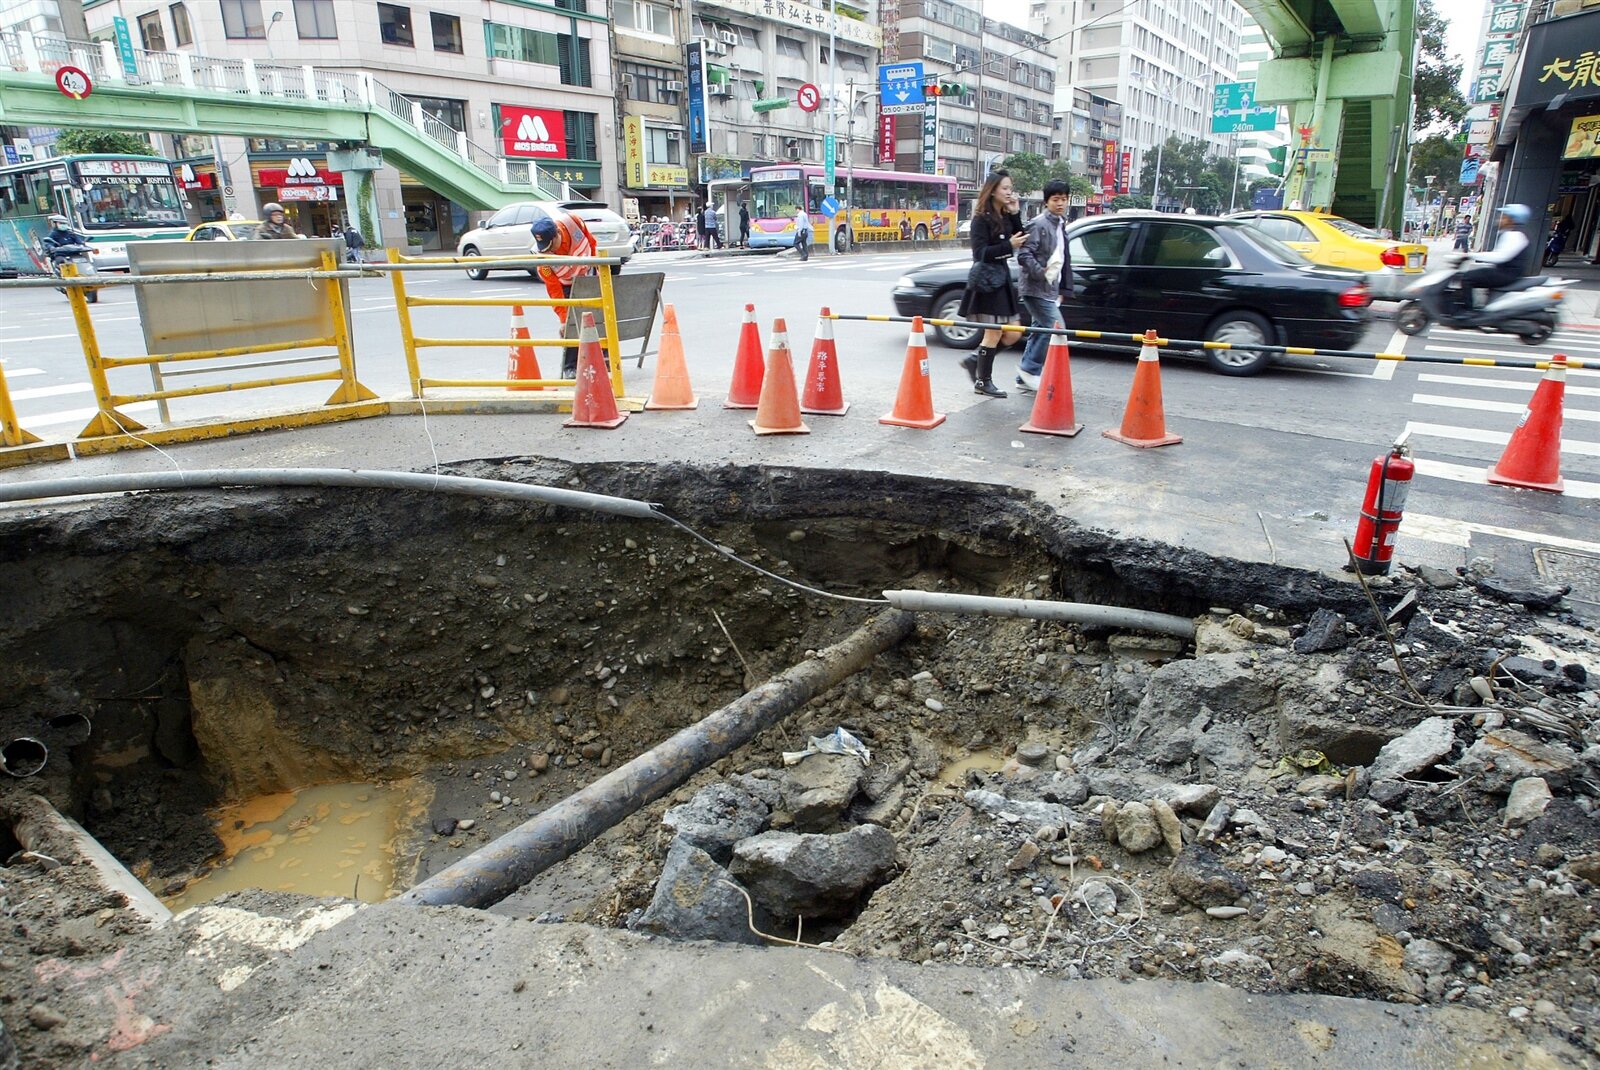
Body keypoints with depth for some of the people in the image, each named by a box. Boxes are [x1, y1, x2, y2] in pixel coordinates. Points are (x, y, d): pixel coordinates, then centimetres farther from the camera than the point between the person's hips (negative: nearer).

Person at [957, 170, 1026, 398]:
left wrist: (1015, 214, -2)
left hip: (1002, 278, 8)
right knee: (993, 333, -4)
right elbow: (980, 253, -17)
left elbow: (1018, 240, 4)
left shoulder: (1005, 217, 13)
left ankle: (975, 360, 20)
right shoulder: (982, 219, -9)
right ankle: (983, 382, 7)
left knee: (1012, 334, 6)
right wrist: (1008, 246, -24)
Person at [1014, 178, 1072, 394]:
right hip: (1036, 289, -9)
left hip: (1050, 290, 9)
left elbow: (1063, 261, 22)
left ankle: (1025, 377, 18)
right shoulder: (1039, 224, -10)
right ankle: (1030, 369, -2)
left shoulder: (1061, 226, 18)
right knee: (1056, 328, -14)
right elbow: (1024, 255, -18)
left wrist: (1064, 289, 19)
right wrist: (1042, 273, -22)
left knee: (1041, 331, 11)